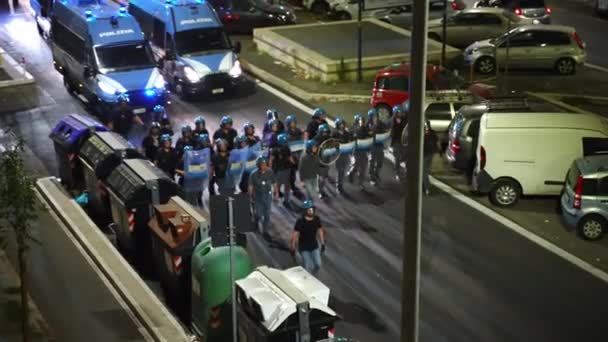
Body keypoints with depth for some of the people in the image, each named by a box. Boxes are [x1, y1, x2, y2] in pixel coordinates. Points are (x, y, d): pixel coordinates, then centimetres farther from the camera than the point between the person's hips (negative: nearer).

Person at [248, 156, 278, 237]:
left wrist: (276, 192, 9)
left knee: (267, 214, 3)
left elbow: (274, 183, 4)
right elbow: (251, 186, -5)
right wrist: (251, 197, -3)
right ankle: (257, 219, 41)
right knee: (259, 214, 3)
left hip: (268, 195, 1)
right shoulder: (254, 174, -14)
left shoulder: (270, 172, -10)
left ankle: (265, 231, 16)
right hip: (258, 196, -1)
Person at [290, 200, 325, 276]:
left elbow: (320, 231, 6)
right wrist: (293, 248, -11)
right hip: (304, 248, -5)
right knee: (307, 267, 0)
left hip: (315, 246, 5)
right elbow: (295, 235, -16)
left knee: (318, 265, 10)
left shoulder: (317, 219, -9)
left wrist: (322, 244, 10)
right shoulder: (300, 221, -23)